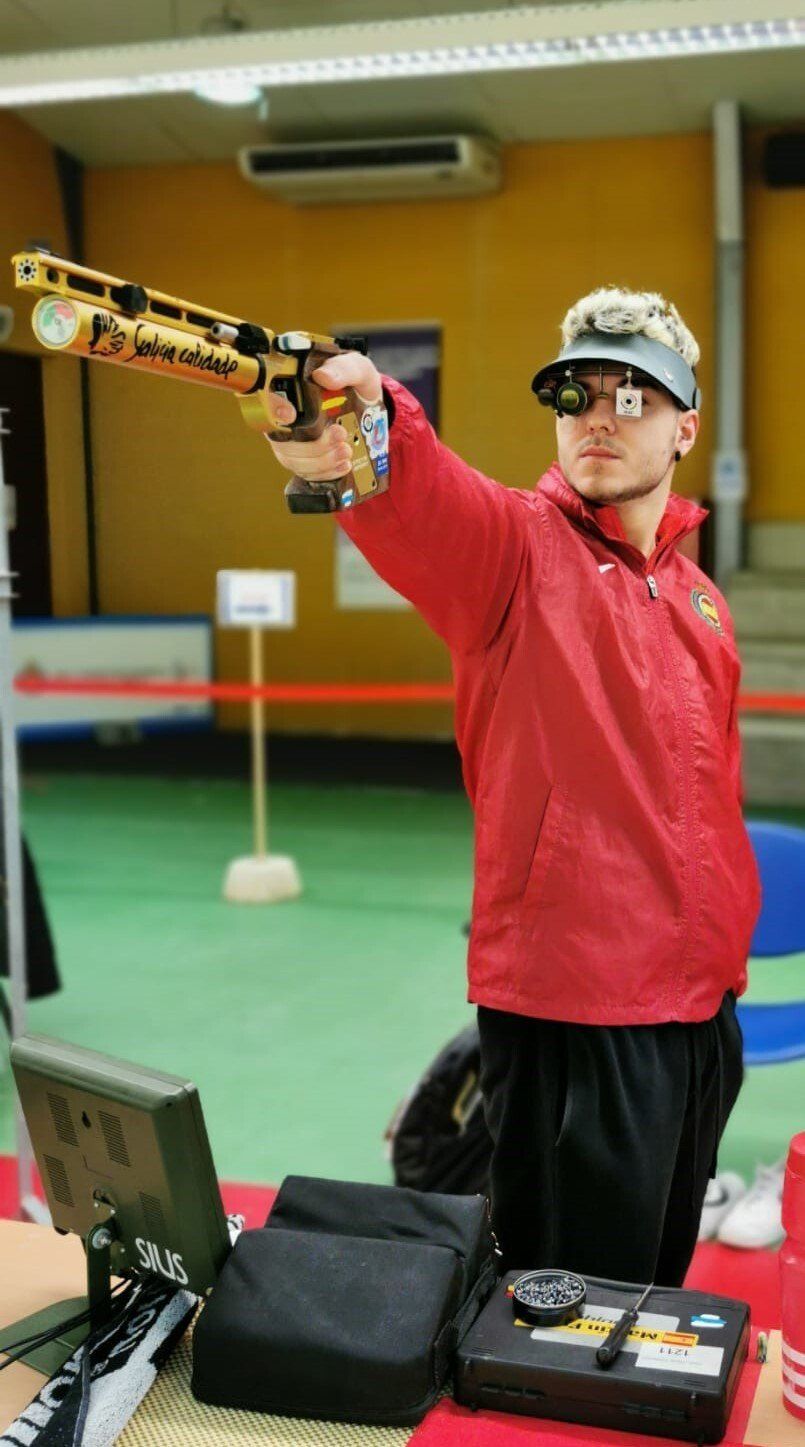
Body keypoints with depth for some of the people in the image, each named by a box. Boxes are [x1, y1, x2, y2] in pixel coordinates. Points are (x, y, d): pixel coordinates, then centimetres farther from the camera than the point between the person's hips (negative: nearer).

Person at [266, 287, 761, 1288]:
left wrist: (728, 967, 18)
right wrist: (354, 441, -54)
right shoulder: (517, 545, -8)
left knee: (658, 1284, 23)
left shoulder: (700, 603, 12)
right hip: (569, 1007, -7)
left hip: (697, 1011, 7)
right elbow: (424, 501, -32)